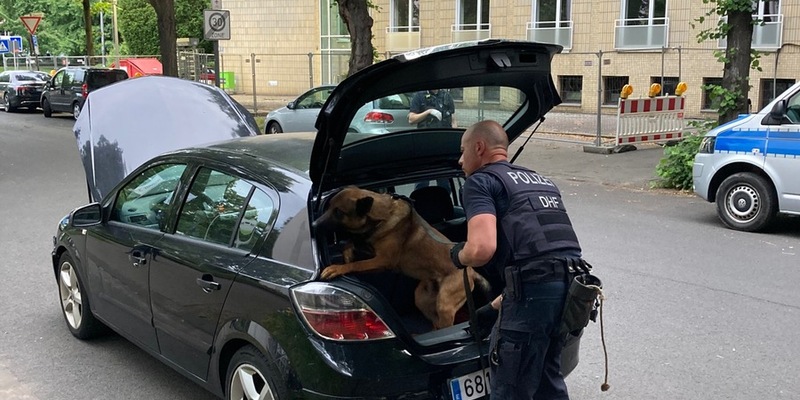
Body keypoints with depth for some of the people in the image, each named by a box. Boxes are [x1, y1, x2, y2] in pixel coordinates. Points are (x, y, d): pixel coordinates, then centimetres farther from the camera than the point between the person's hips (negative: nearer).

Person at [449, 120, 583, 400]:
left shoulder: (480, 181, 3)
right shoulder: (539, 180, 28)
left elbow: (483, 248, -15)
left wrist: (459, 255, 9)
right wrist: (495, 306, 38)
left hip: (536, 292, -8)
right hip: (573, 286, 9)